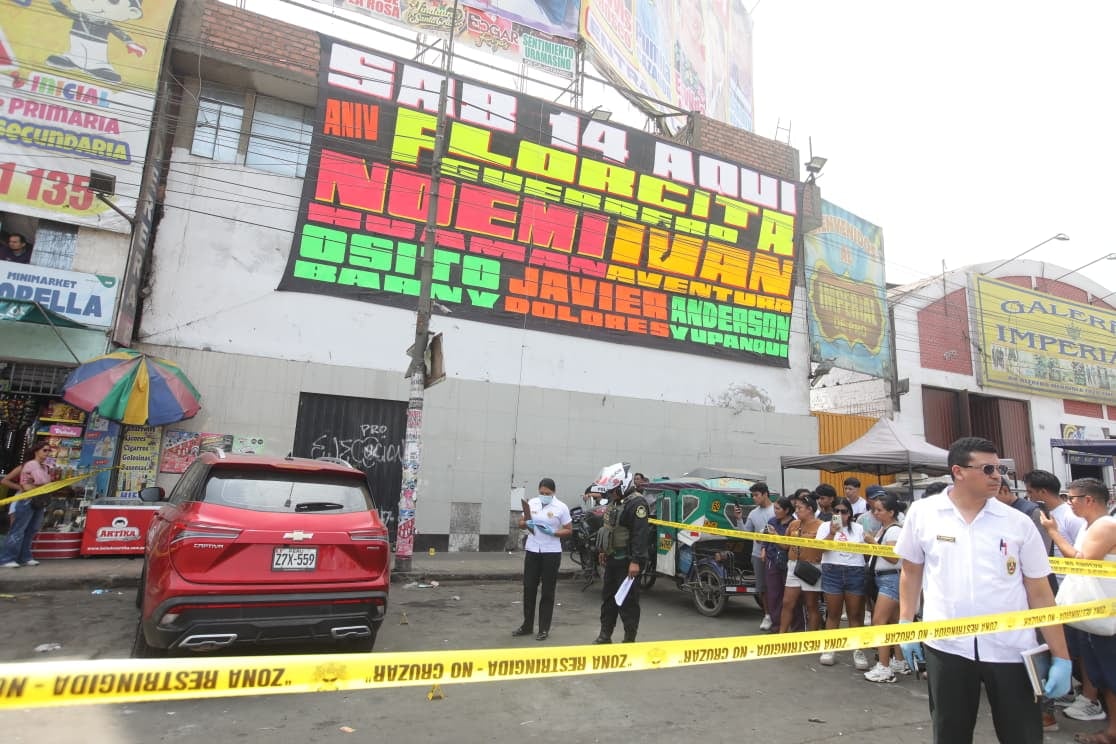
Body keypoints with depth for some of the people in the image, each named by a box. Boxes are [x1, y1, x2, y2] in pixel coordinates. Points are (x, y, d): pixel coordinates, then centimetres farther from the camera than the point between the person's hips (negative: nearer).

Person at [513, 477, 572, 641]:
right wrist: (526, 524, -11)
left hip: (551, 553, -3)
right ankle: (527, 625, 24)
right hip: (532, 550, 3)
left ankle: (544, 629, 15)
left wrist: (552, 532, -20)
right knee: (529, 588, 9)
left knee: (547, 592, 5)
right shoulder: (531, 503, 3)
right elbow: (520, 522, 12)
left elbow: (569, 531, -4)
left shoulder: (561, 507, -7)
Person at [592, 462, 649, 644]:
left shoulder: (636, 503, -18)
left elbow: (640, 534, -25)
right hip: (613, 559, 10)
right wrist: (603, 550, 25)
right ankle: (604, 636, 27)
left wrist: (636, 561, -28)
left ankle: (629, 639, 8)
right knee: (607, 597, 16)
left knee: (628, 601, -3)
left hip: (628, 562, -10)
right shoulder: (615, 501, 14)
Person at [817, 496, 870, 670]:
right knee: (833, 613, 4)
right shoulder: (825, 526, 5)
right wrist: (832, 533, -19)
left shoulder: (858, 528, 10)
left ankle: (858, 651, 10)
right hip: (832, 572, -1)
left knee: (855, 614, 1)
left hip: (855, 572, 1)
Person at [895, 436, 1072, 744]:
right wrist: (906, 625, 6)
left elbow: (1040, 592, 2)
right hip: (946, 647, 0)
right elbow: (911, 571, 7)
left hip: (1011, 650, 1)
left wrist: (1061, 656, 1)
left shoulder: (1019, 523, -1)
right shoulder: (922, 513, -3)